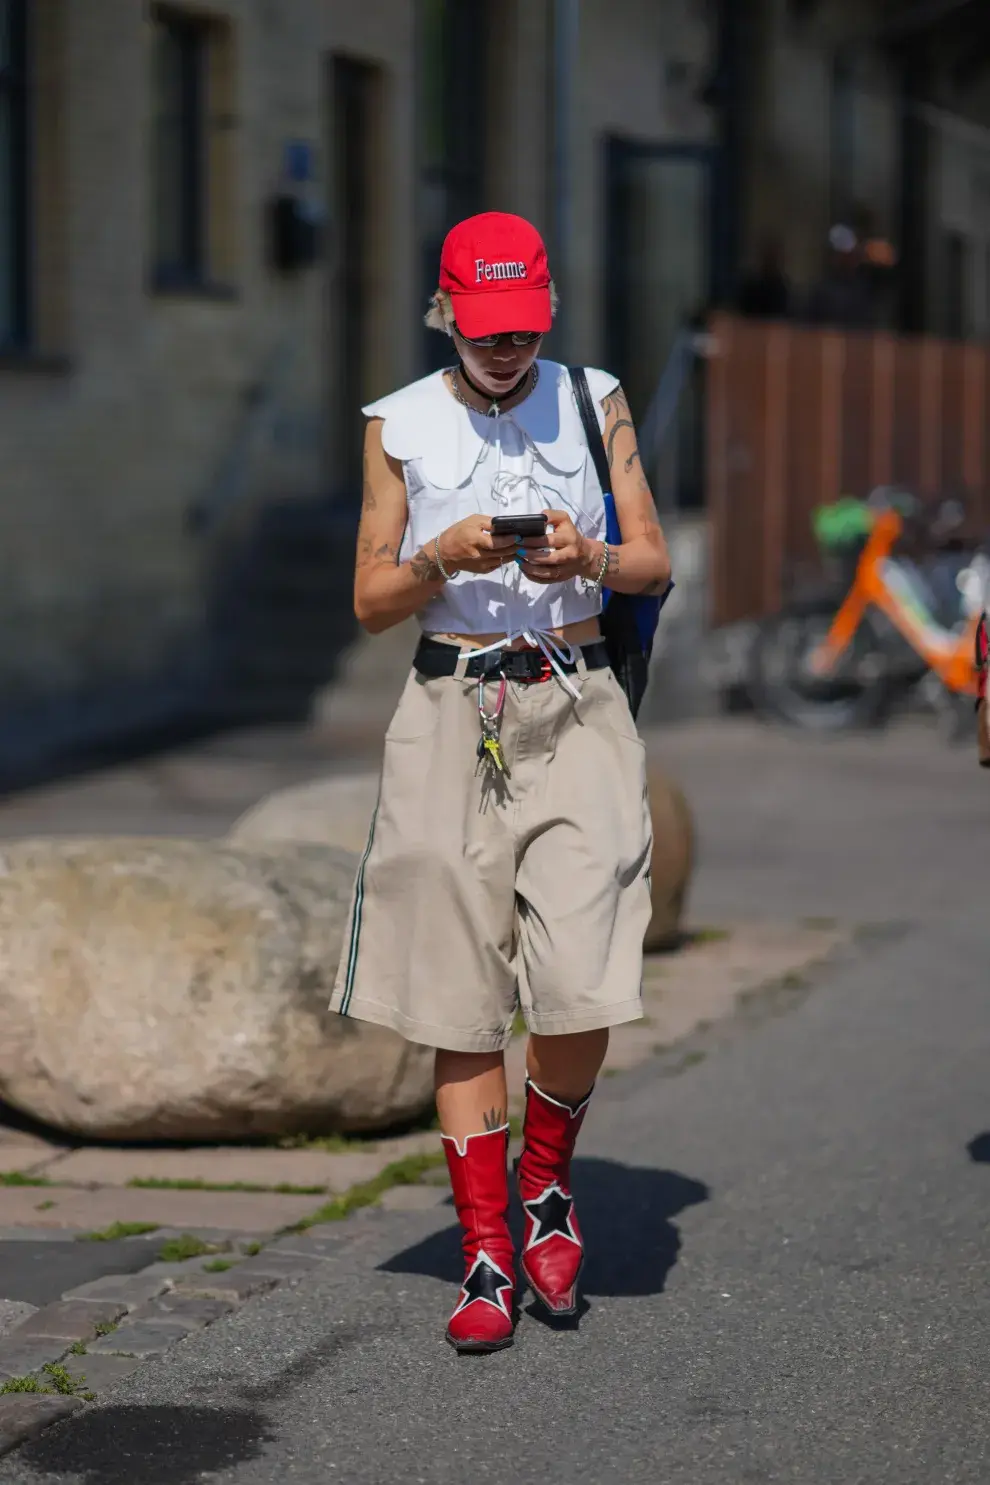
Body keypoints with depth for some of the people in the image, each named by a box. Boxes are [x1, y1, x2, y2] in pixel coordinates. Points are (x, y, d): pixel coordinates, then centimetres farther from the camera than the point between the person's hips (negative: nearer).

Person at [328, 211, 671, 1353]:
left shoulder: (594, 402, 10)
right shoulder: (400, 424, 9)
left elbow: (654, 563, 10)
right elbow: (370, 602, 9)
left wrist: (589, 557, -12)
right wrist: (446, 556, -11)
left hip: (577, 711, 0)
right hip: (451, 713, 1)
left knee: (579, 983, -14)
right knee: (462, 999, -1)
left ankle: (545, 1184, 13)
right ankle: (486, 1258, 5)